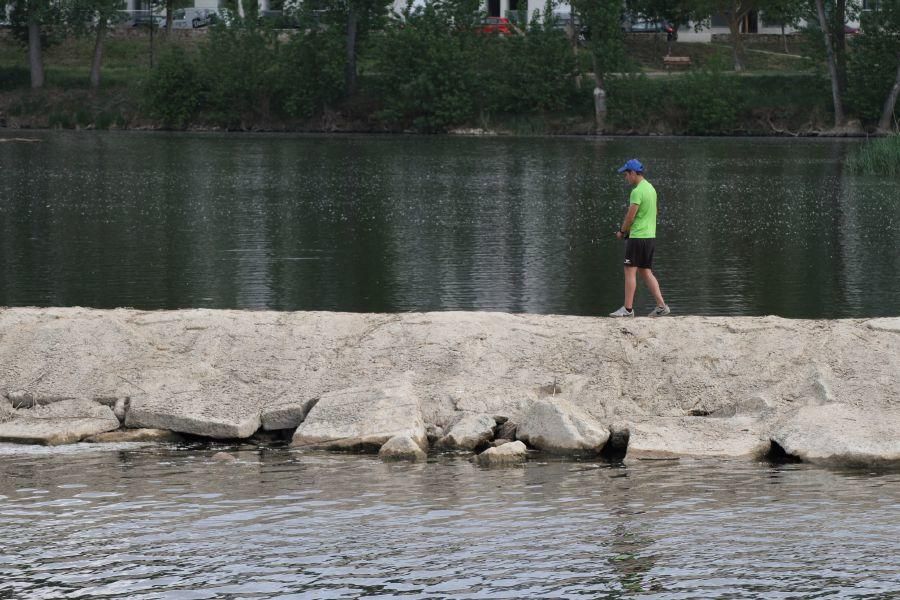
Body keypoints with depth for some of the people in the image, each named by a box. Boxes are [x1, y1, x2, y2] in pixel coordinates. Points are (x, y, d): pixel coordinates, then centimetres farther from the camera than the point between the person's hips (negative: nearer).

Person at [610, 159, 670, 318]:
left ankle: (628, 308, -3)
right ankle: (661, 305, 6)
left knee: (630, 271, -4)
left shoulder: (637, 191, -16)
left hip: (638, 237, -9)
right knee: (646, 272, 12)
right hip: (650, 236, 9)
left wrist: (622, 231, 1)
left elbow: (630, 216, -16)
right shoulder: (651, 188, 14)